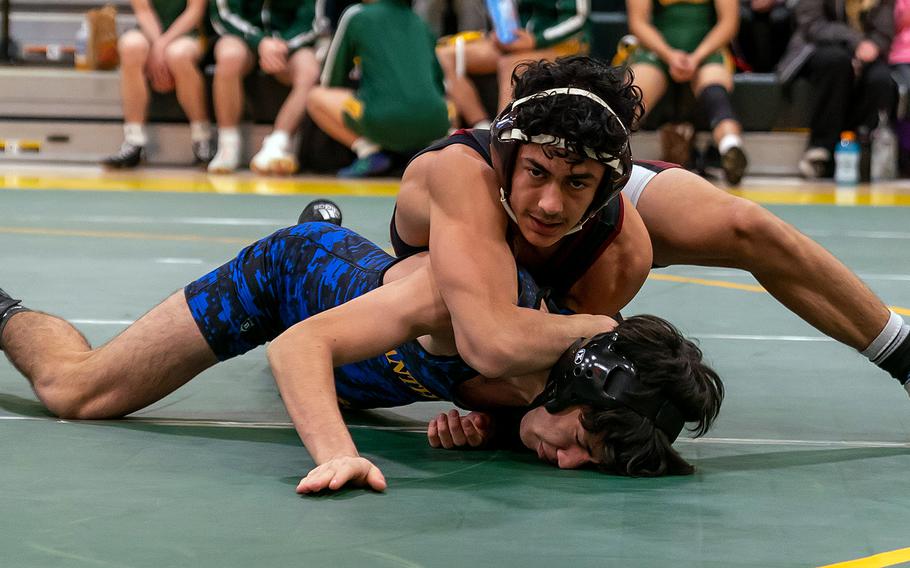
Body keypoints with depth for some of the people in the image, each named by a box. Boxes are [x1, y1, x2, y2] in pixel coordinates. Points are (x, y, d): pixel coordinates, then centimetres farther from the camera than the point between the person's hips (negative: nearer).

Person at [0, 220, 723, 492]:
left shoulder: (592, 340, -27)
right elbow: (300, 344, -46)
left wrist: (476, 417, -27)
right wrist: (336, 454, -61)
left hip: (364, 269, 6)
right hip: (294, 266, -6)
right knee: (75, 389, 4)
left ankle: (325, 224, 66)